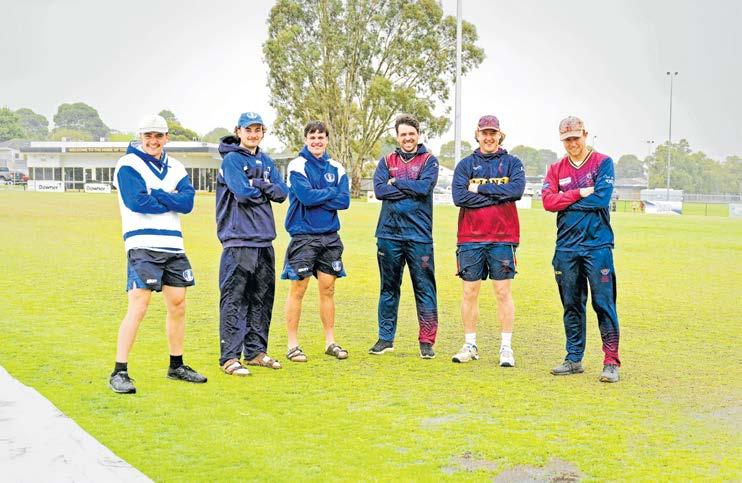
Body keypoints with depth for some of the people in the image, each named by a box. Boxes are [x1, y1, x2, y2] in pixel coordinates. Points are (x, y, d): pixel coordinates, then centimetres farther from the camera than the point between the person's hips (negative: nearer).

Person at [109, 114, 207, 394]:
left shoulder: (175, 168, 15)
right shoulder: (128, 165, -2)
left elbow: (187, 202, -1)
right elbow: (137, 201, -17)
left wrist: (154, 194, -12)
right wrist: (171, 200, -5)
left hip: (174, 245, 6)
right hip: (143, 245, -6)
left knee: (178, 305, 10)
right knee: (138, 307, -13)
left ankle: (177, 366, 24)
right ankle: (119, 373, -9)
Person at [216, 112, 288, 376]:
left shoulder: (266, 161, 16)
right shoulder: (231, 160, -4)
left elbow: (282, 193, 4)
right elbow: (243, 193, -18)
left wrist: (257, 185, -10)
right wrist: (265, 190, -2)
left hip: (264, 240, 7)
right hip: (238, 239, -7)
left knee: (262, 297, 12)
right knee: (234, 299, -7)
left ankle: (255, 351, 22)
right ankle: (229, 357, -4)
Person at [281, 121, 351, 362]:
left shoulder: (336, 168, 9)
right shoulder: (297, 166, -5)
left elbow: (345, 200, -3)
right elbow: (306, 196, -18)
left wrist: (317, 198, -12)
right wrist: (331, 192, -5)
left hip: (330, 236, 4)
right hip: (303, 236, -4)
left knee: (328, 289, 9)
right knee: (298, 289, -2)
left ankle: (330, 342, 18)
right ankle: (293, 345, 5)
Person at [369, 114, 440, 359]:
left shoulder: (429, 161, 5)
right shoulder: (387, 161, 11)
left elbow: (424, 187, -13)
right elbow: (379, 190, -5)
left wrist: (396, 183, -5)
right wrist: (411, 190, -10)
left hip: (419, 235, -2)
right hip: (389, 233, 3)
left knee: (424, 287, -2)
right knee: (388, 288, 10)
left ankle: (427, 341, 3)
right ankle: (385, 338, 18)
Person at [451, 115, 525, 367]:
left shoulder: (512, 163, 7)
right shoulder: (465, 164, 9)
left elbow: (517, 189, -13)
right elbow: (459, 197, -8)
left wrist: (480, 188, -10)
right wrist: (498, 196, -9)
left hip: (503, 238, -1)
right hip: (470, 239, 1)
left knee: (503, 292, 1)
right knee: (470, 292, 5)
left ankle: (506, 347, 7)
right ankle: (470, 345, 15)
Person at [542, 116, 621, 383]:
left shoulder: (602, 163, 2)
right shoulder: (556, 169, 13)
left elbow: (601, 198, -12)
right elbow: (548, 201, -2)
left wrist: (566, 203, -4)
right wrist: (580, 194, -10)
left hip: (597, 244, -4)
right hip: (566, 247, 4)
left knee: (604, 303, -6)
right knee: (571, 305, 9)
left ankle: (611, 362, -3)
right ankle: (574, 359, 18)